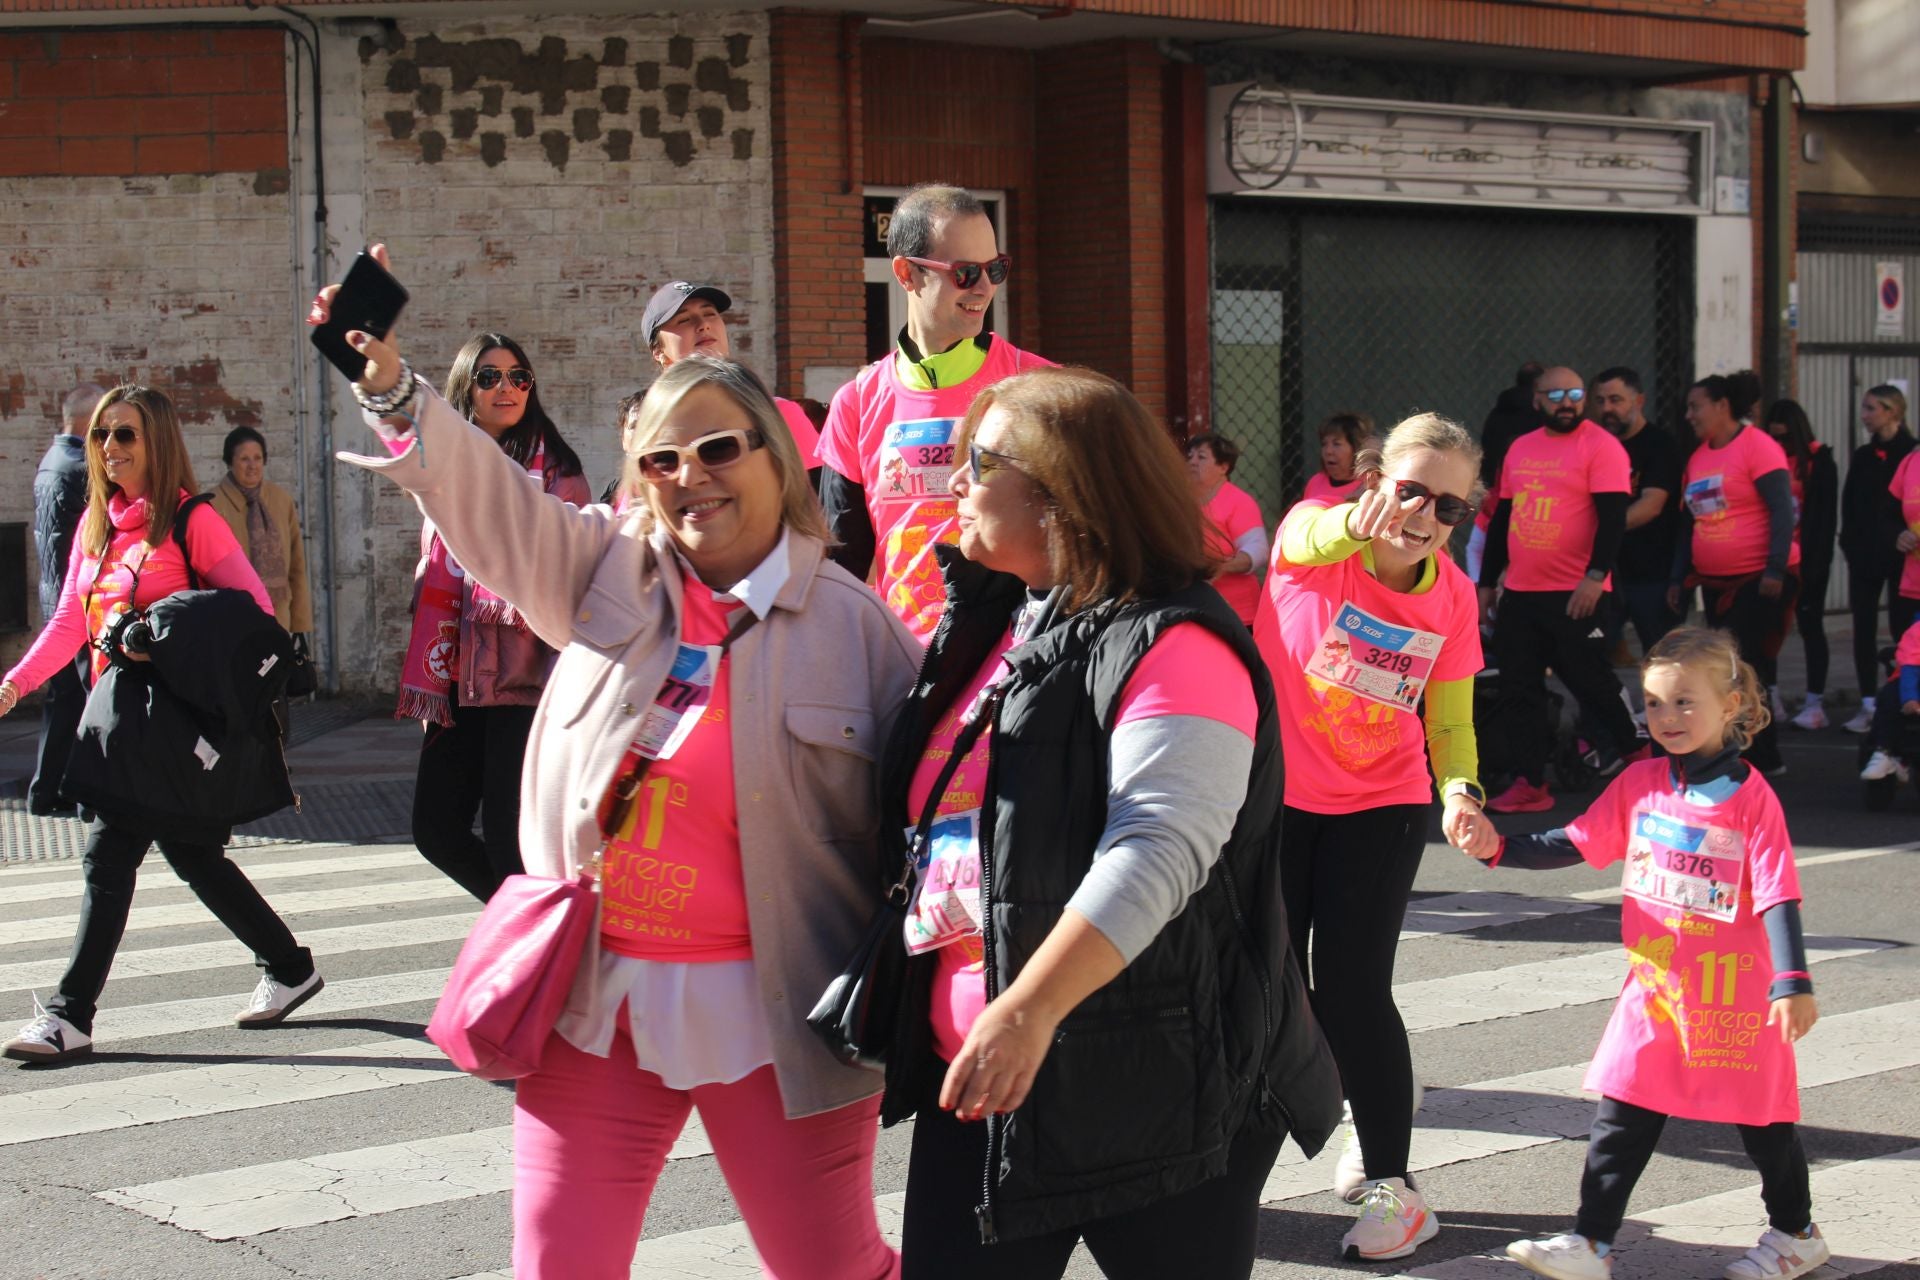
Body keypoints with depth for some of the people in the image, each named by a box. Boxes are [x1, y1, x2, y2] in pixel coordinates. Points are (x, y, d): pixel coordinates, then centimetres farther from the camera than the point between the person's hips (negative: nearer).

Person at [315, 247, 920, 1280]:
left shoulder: (851, 621, -2)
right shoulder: (607, 574, 6)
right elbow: (482, 495, -4)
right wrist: (391, 390, -20)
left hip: (766, 1011, -2)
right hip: (595, 1001, 3)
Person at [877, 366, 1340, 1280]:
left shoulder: (1168, 645, -15)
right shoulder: (990, 626, 14)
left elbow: (1156, 852, -26)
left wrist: (1030, 1011, -32)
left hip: (1146, 1088, -8)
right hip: (976, 1069, 8)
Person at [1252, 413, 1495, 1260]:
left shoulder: (1452, 597, -6)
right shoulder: (1316, 530, -15)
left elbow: (1450, 721, -1)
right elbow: (1308, 538, -41)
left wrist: (1460, 793, -22)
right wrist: (1355, 525, -65)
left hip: (1380, 808, 0)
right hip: (1273, 796, 0)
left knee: (1351, 990, -8)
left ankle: (1392, 1185, 5)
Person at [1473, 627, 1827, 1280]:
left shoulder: (1750, 797, -13)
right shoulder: (1641, 783, 1)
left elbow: (1778, 898, -16)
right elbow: (1575, 845, 7)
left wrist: (1792, 983, -25)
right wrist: (1499, 848, -4)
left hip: (1734, 995, -4)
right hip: (1653, 988, 4)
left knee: (1762, 1119, 12)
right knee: (1622, 1119, 3)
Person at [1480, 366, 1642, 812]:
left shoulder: (1601, 446, -6)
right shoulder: (1520, 449, 14)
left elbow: (1613, 517, -13)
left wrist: (1596, 575, -24)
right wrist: (1487, 582, 19)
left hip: (1576, 595, -6)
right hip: (1519, 594, 6)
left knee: (1591, 684, 2)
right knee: (1519, 691, 4)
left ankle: (1633, 754, 22)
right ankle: (1528, 783, 10)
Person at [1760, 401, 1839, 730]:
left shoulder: (1819, 460, -4)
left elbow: (1826, 515, -7)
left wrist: (1818, 561, -13)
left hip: (1807, 561, -4)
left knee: (1810, 627, 0)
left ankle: (1815, 704, 3)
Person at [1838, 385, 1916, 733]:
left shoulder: (1911, 454, -5)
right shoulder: (1863, 457, 11)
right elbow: (1849, 505, 11)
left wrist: (1905, 539, -13)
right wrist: (1850, 544, 1)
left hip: (1900, 556, -5)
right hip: (1865, 556, 5)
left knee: (1903, 627, -1)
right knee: (1863, 628, 2)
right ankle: (1868, 705, 7)